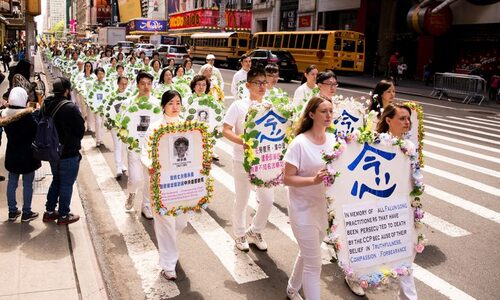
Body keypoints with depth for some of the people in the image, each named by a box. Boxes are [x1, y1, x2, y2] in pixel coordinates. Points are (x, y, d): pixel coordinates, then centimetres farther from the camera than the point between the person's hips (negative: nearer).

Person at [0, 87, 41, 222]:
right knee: (27, 184, 6)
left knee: (12, 182, 15)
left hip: (12, 154, 6)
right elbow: (36, 132, -13)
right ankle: (26, 213, 13)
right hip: (27, 154, -5)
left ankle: (12, 211, 24)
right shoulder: (28, 115, -20)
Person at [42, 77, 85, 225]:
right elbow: (81, 129, -15)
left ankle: (49, 211, 30)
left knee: (56, 180, 23)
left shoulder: (46, 105, -1)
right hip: (69, 153, -7)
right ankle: (63, 215, 16)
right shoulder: (70, 107, -23)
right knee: (66, 184, 6)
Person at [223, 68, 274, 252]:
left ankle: (255, 231, 32)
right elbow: (225, 131, -13)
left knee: (268, 200, 7)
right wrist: (242, 141, -28)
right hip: (242, 160, -4)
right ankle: (240, 234, 34)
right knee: (242, 200, 11)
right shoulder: (239, 106, -10)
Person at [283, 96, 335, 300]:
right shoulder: (299, 143, -18)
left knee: (308, 254, 24)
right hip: (304, 209, -7)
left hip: (324, 207, 7)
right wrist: (314, 179, -30)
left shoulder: (333, 140, 0)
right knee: (314, 264, -1)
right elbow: (287, 178, -18)